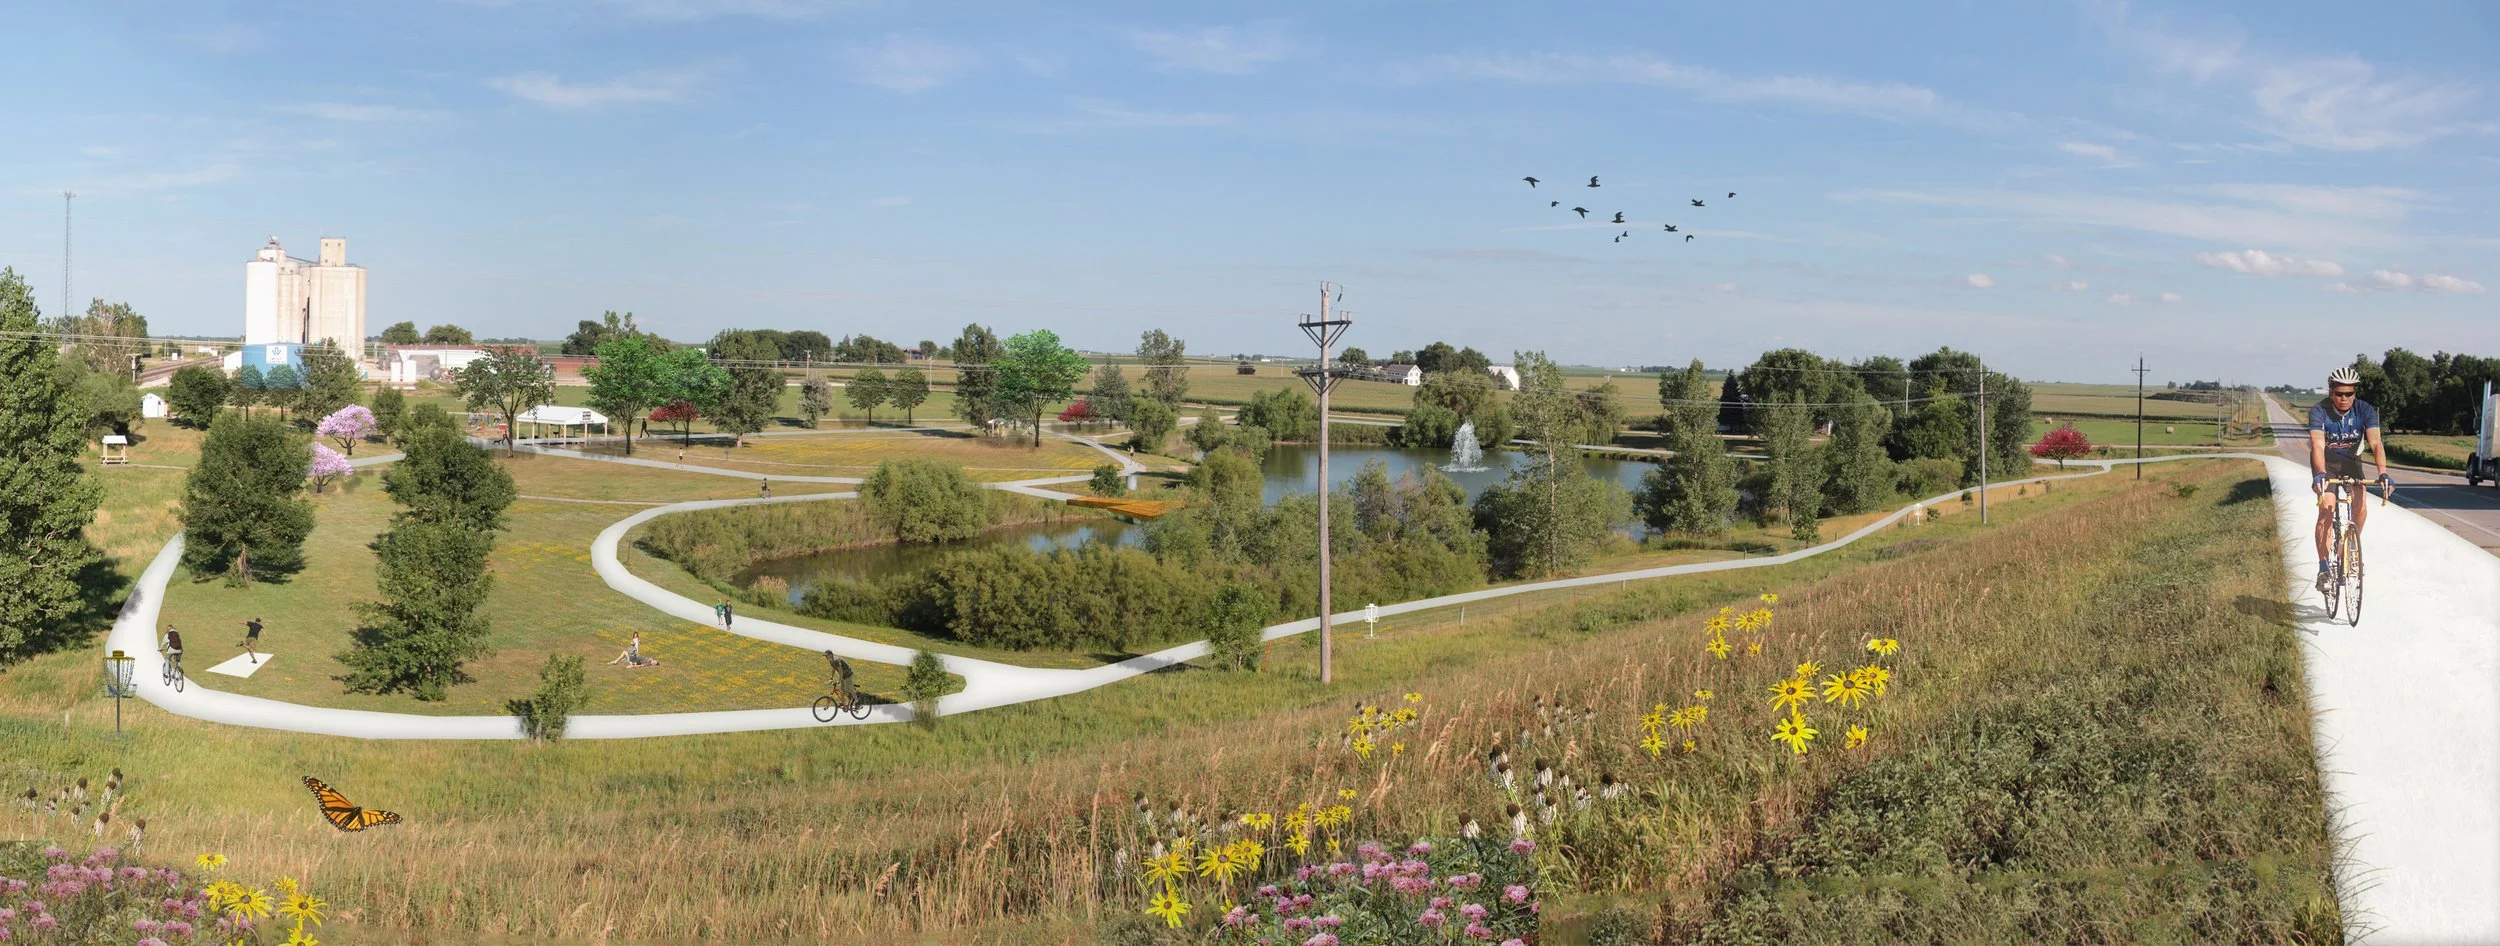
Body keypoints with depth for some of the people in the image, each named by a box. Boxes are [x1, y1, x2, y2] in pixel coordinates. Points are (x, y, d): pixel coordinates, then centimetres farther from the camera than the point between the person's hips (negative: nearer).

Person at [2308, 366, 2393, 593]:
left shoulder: (2365, 411, -19)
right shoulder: (2319, 411, -25)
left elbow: (2375, 443, -28)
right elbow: (2318, 445, -36)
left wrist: (2382, 473, -43)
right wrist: (2320, 474, -53)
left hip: (2350, 461, 3)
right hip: (2325, 463, -3)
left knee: (2361, 508, -14)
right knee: (2327, 508, -22)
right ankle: (2323, 568, -20)